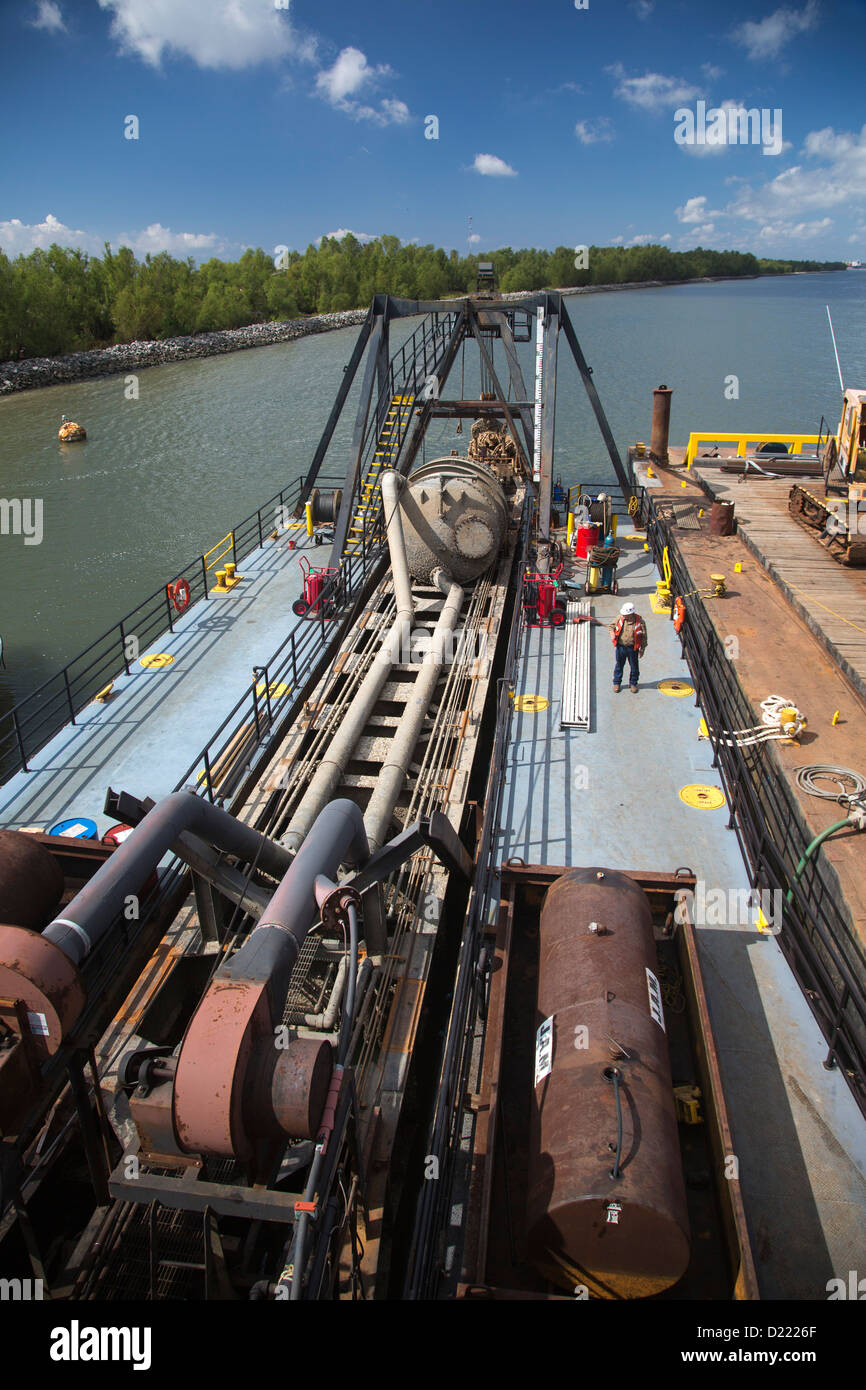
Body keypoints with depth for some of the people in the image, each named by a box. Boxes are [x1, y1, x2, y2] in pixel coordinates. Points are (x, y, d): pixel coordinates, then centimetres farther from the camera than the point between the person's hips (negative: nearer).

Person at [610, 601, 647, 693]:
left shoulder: (639, 621, -14)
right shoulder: (620, 618, -9)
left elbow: (644, 636, -4)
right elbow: (612, 625, 10)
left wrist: (642, 649, -1)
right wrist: (612, 633, -13)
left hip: (633, 648, -2)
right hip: (620, 647, 2)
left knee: (634, 666, 13)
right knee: (618, 665, 14)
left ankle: (633, 683, 32)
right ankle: (617, 683, 31)